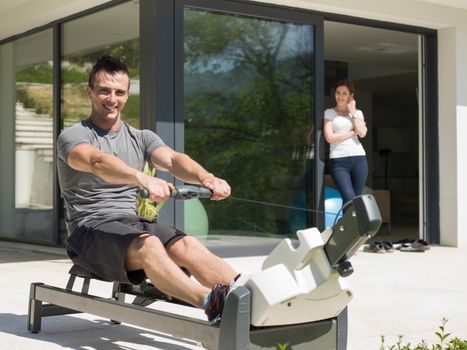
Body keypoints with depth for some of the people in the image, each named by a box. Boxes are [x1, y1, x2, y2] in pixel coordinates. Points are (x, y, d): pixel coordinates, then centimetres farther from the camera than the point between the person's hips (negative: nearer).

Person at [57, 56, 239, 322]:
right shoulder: (73, 137, -1)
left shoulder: (141, 138, 15)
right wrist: (142, 179, -48)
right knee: (147, 245, -37)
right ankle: (211, 303, -61)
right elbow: (98, 161, -26)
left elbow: (172, 159, -7)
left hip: (131, 223, 5)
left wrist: (207, 178, -31)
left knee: (188, 245, -27)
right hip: (90, 230, -5)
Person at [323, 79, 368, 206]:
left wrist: (353, 112, 3)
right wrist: (353, 132, 0)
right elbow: (329, 137, -5)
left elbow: (362, 133, -1)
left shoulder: (357, 113, 17)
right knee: (349, 199, -16)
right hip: (338, 160, -3)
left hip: (359, 158, 3)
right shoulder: (329, 113, 9)